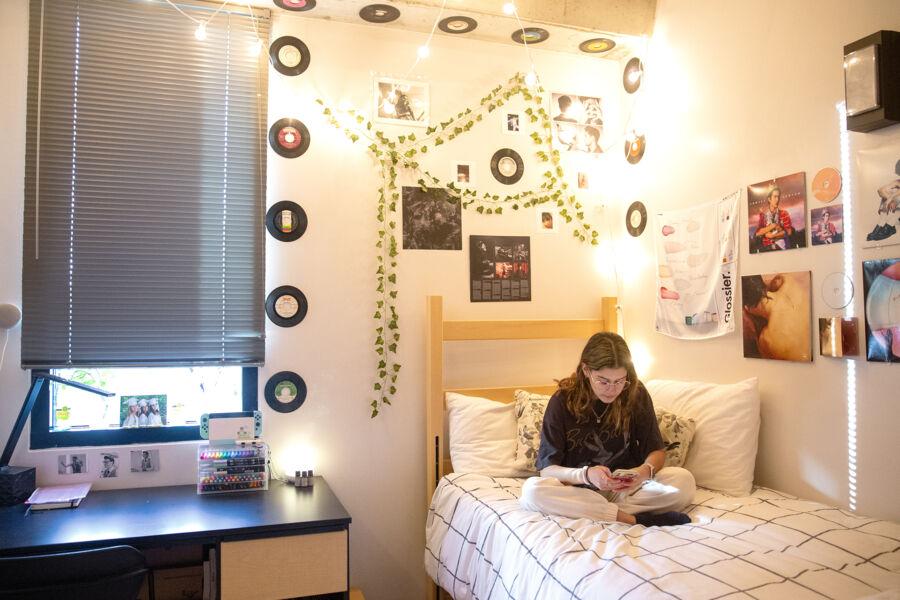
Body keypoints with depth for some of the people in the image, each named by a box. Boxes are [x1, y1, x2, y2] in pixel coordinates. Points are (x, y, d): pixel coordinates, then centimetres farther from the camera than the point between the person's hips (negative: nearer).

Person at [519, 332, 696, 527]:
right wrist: (586, 474, -31)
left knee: (684, 480, -23)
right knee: (531, 490, -33)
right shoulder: (562, 401, -10)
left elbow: (657, 451, 3)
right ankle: (635, 519, -29)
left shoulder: (636, 394, -4)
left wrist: (646, 470, -22)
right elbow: (547, 468, -11)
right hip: (579, 490, -1)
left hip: (626, 489, 2)